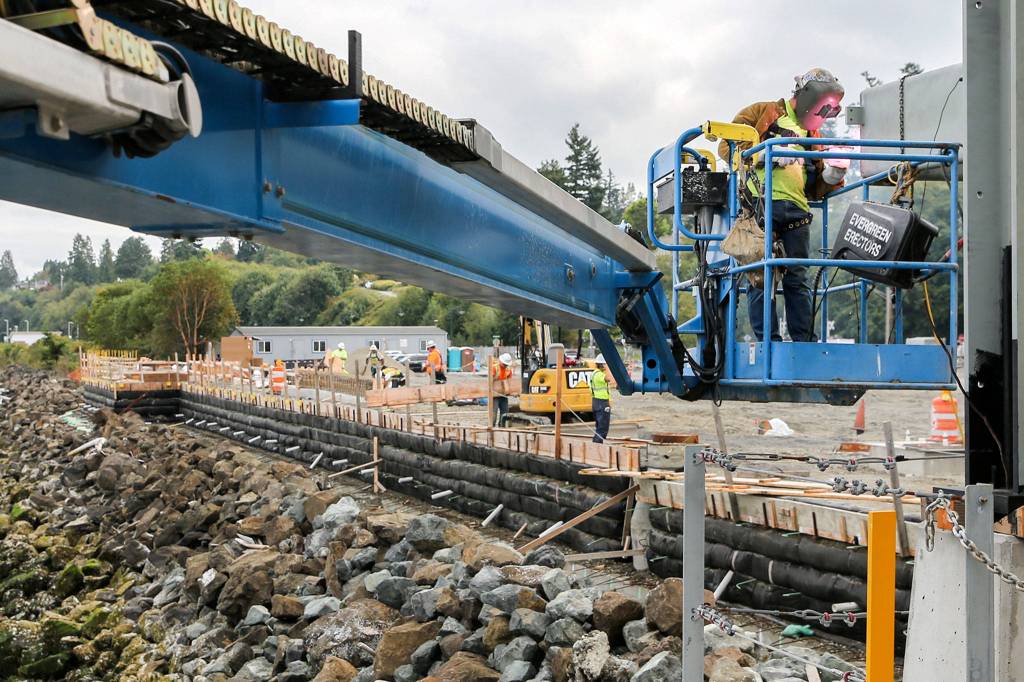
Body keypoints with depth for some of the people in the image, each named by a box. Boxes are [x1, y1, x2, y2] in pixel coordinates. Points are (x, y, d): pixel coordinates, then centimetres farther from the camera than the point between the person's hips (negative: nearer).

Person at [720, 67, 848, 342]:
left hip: (796, 211, 5)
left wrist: (831, 177, 5)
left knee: (797, 279, 2)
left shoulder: (813, 135, 29)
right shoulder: (762, 113, 13)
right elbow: (728, 146, 1)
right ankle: (768, 341, -8)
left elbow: (816, 190, 27)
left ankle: (805, 341, 3)